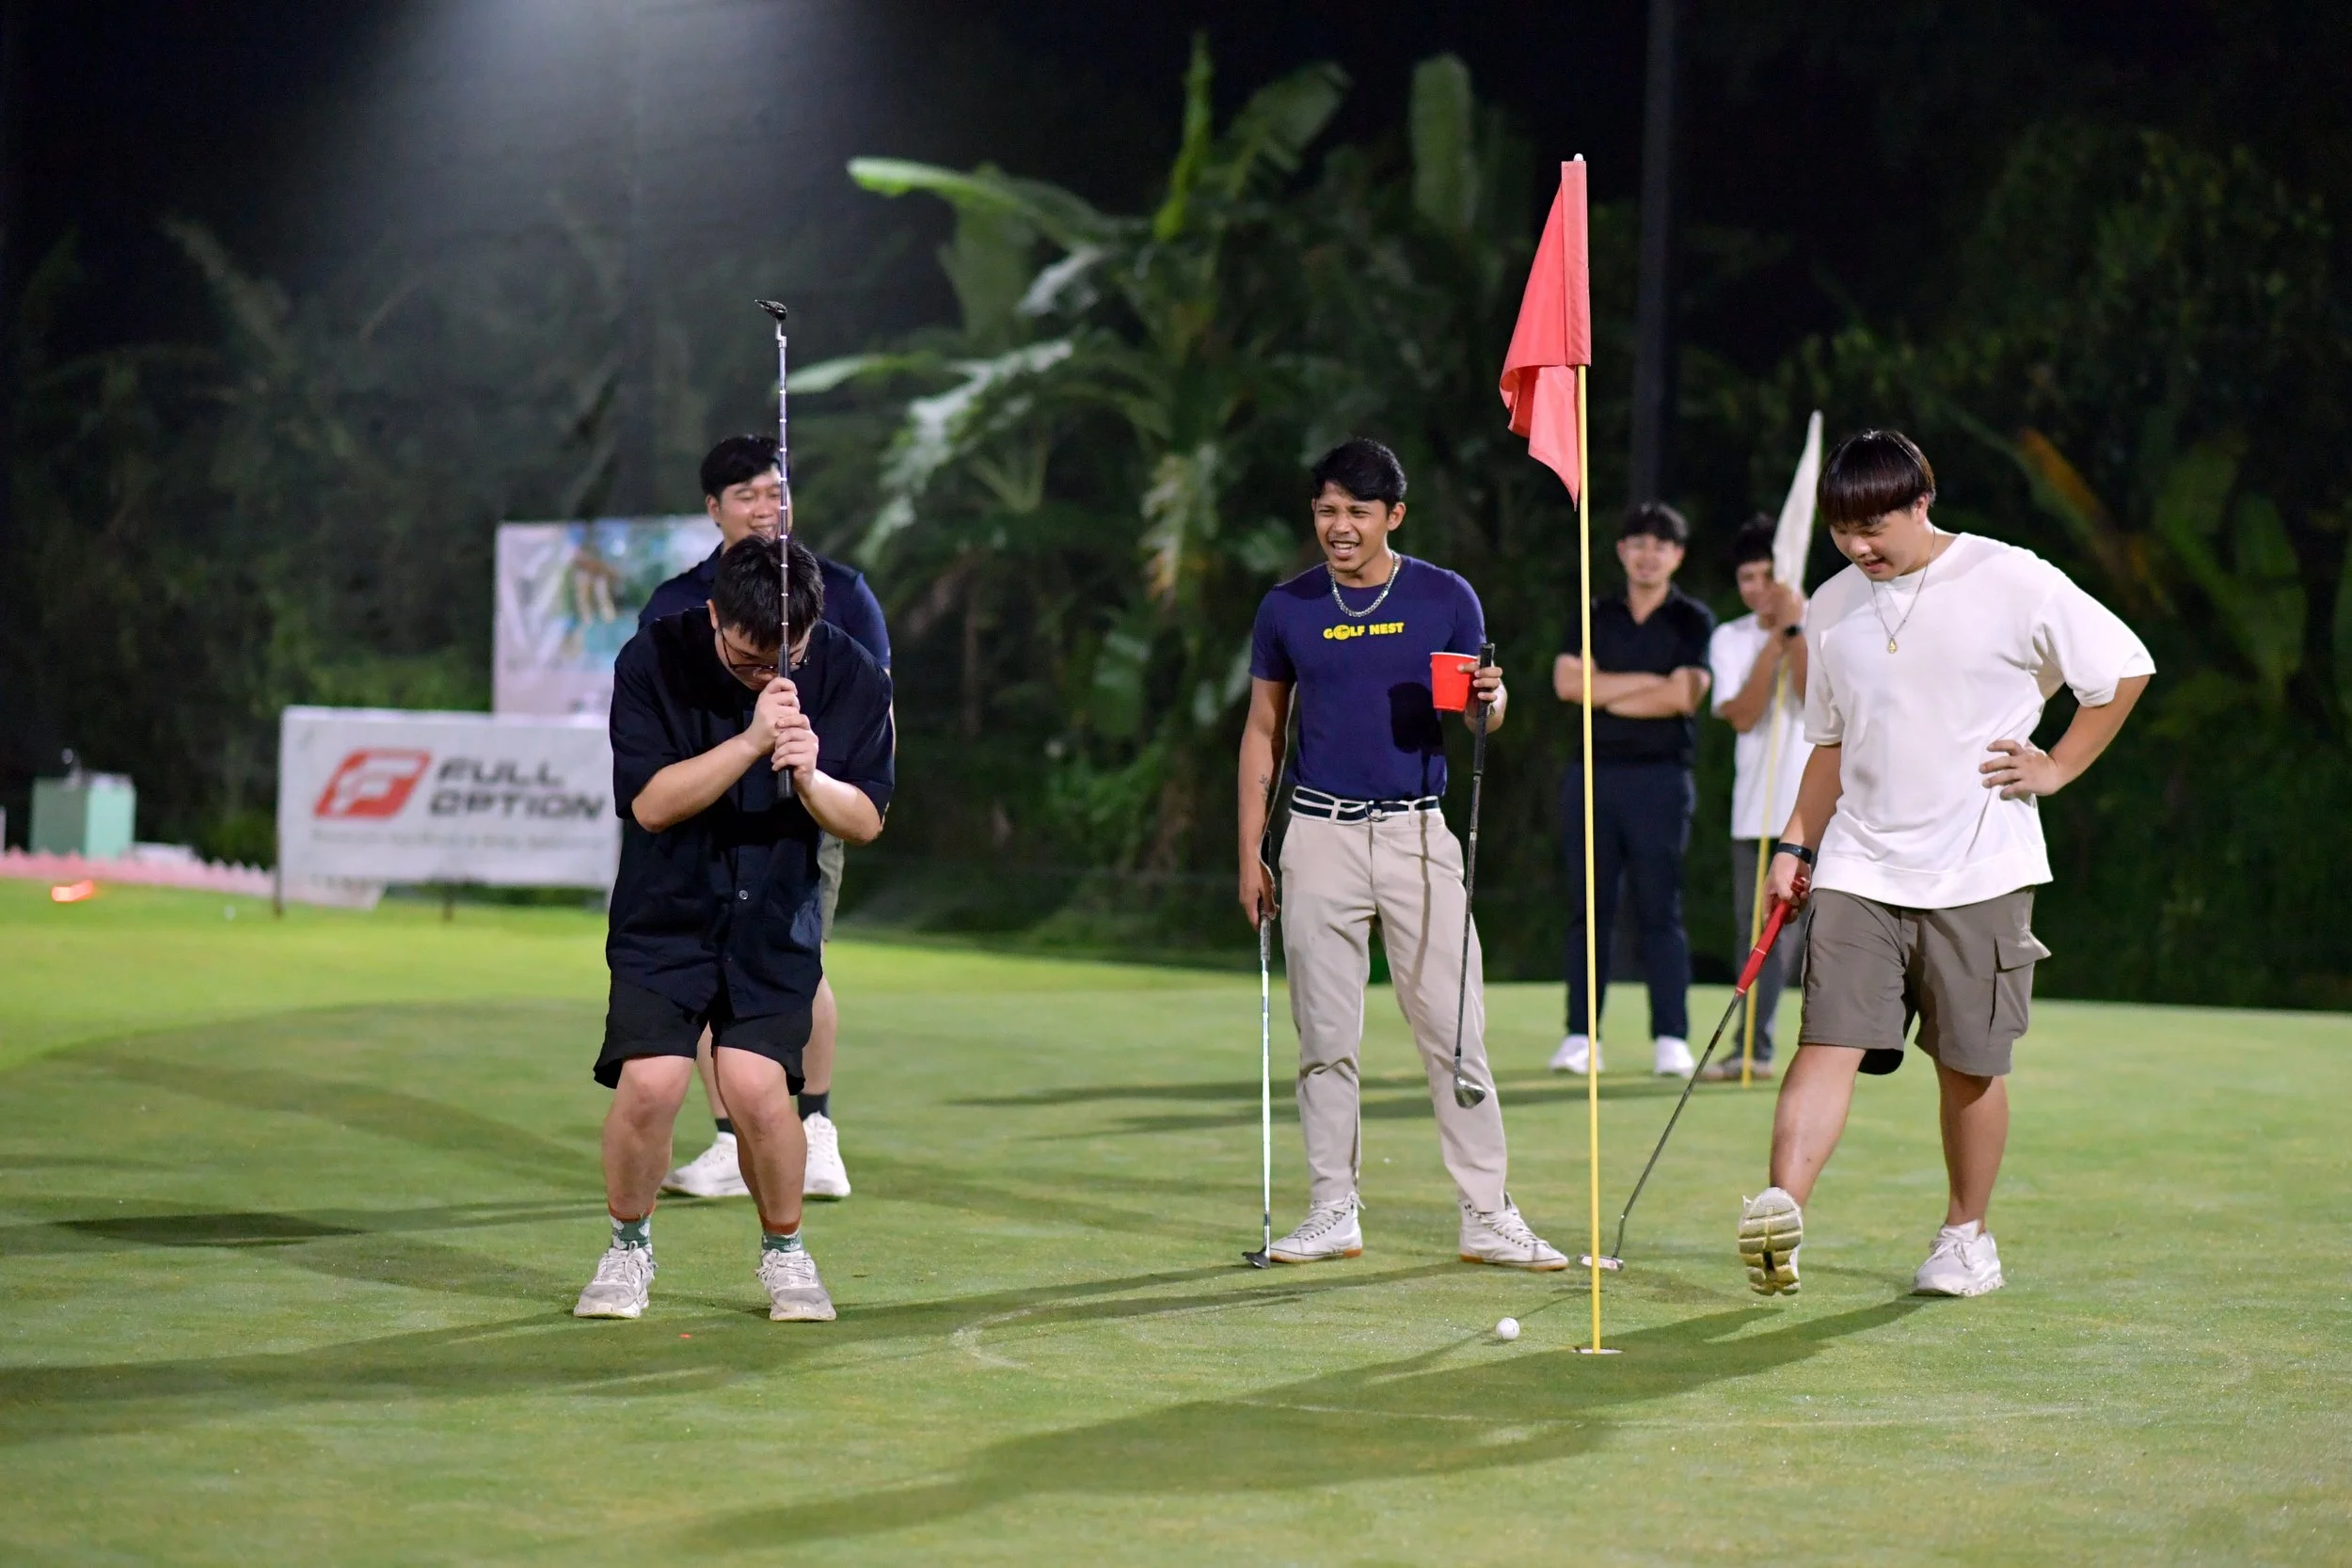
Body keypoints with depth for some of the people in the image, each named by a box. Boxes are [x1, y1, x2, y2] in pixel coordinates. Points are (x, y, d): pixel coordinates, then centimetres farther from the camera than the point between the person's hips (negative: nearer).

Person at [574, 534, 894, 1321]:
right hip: (667, 912, -1)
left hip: (775, 919, 1)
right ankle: (629, 1247, 11)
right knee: (649, 1085, -15)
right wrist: (752, 741, -28)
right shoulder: (653, 659, -12)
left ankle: (783, 1250, 11)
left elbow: (866, 821, -3)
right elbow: (650, 803, -17)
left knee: (755, 1088, -15)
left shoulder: (851, 676, -7)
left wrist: (810, 779, -24)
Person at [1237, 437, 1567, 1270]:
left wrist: (1490, 698, -15)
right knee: (1325, 1036, 3)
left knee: (1454, 1029, -4)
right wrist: (1250, 854, 7)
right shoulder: (1287, 608, 5)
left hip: (1418, 833, -1)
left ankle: (1487, 1215, 0)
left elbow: (1484, 713, 11)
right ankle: (1333, 1212, 12)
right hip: (1320, 835, 1)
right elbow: (1262, 729, 11)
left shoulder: (1445, 598, 3)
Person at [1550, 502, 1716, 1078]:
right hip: (1593, 773, 3)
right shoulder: (1594, 615, 13)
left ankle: (1671, 1039, -3)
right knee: (1588, 907, 2)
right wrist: (1646, 682, -7)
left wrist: (1604, 694, -3)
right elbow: (1567, 681, -2)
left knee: (1660, 909, -4)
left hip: (1660, 776, -3)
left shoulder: (1693, 621, 5)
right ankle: (1580, 1035, 4)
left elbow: (1684, 695, -10)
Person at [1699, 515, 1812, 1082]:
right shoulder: (1730, 638, 7)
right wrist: (1776, 638, -13)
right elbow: (1742, 715, -8)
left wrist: (1793, 628, -18)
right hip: (1757, 811, 3)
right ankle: (1753, 1049, 8)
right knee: (1759, 932, 4)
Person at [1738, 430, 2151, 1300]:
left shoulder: (2012, 582, -6)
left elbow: (2126, 667, 4)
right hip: (1859, 869, 3)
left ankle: (1967, 1235, 21)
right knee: (1829, 1041, -12)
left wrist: (2056, 768, 1)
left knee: (1970, 1061, 5)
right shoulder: (1832, 609, 9)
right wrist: (1796, 844, 11)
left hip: (1978, 869, -3)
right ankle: (1781, 1210, -25)